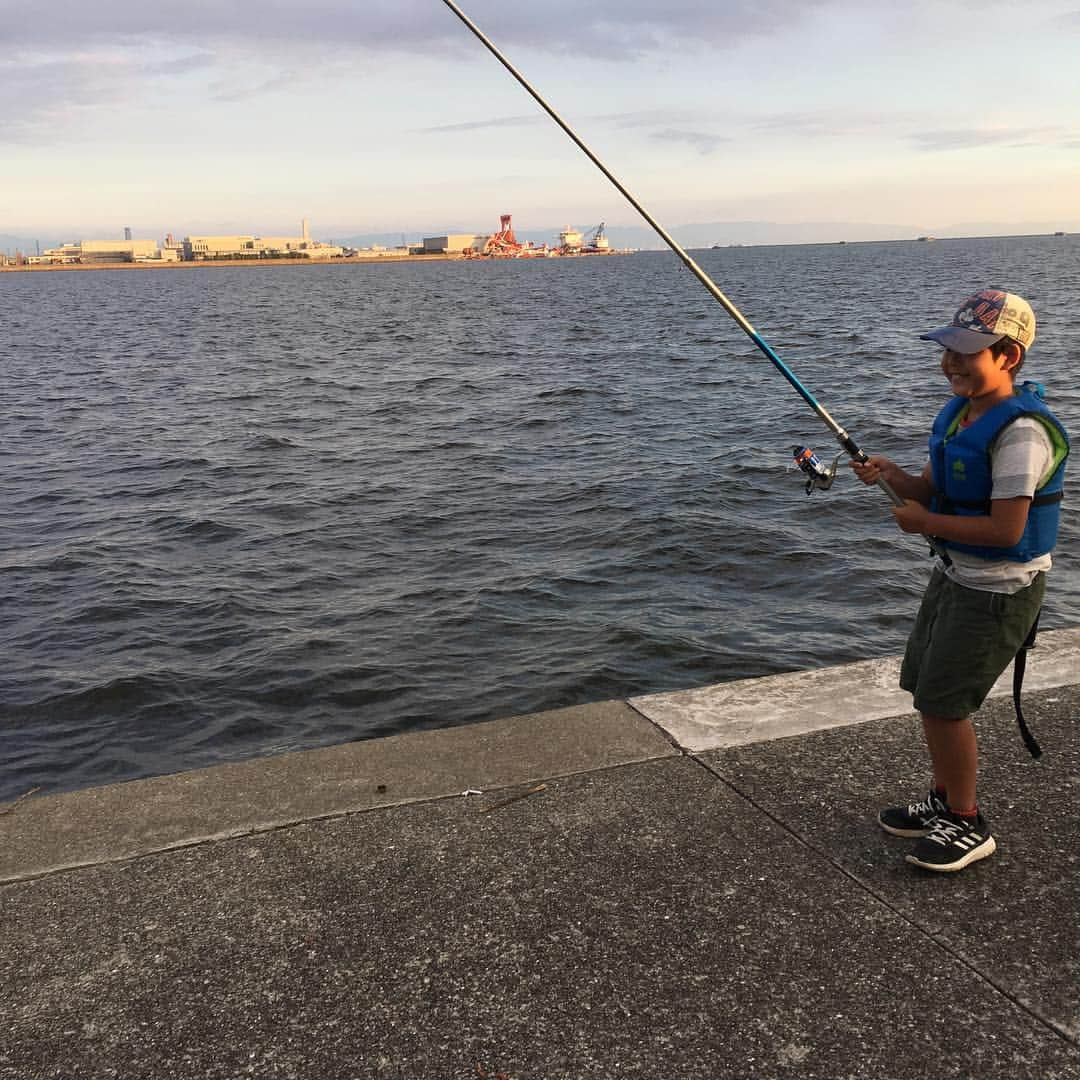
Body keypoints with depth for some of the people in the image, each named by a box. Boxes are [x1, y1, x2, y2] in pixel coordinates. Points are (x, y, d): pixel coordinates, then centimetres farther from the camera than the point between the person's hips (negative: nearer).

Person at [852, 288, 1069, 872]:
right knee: (925, 689, 16)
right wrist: (893, 477, -9)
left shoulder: (1021, 431, -25)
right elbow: (938, 489, 11)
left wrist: (925, 522, -18)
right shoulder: (960, 411, 3)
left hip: (998, 591, -9)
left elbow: (1005, 529, -28)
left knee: (942, 702, -4)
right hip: (955, 574, 9)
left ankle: (969, 826, 16)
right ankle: (945, 801, 35)